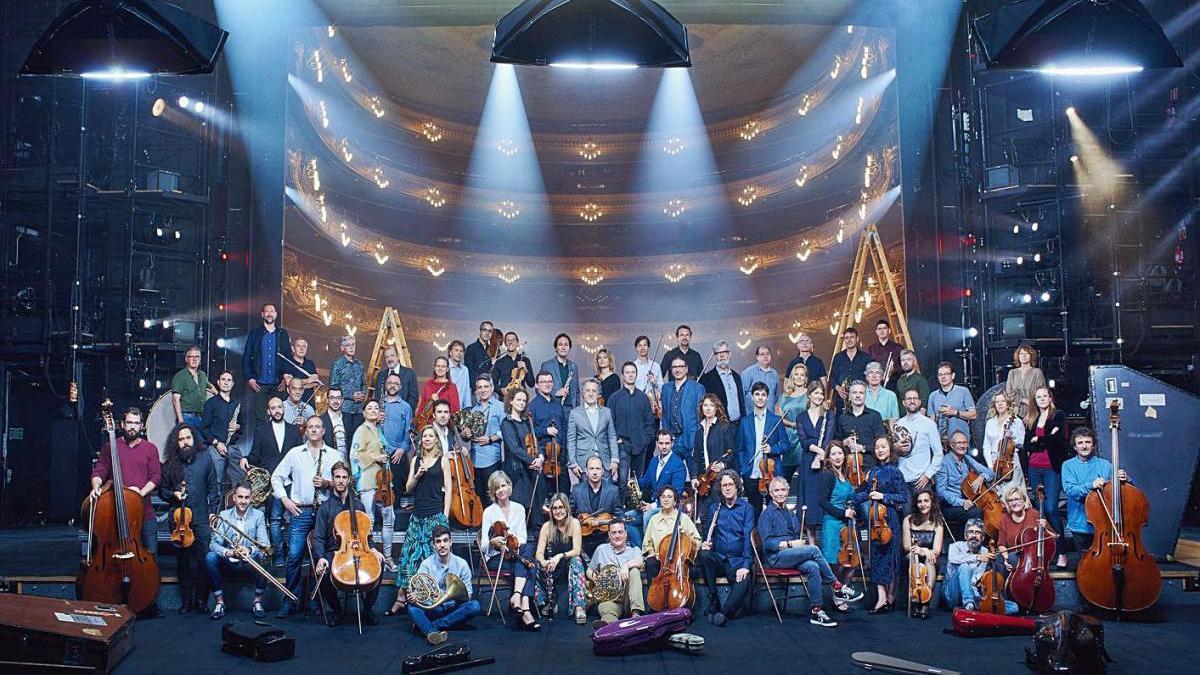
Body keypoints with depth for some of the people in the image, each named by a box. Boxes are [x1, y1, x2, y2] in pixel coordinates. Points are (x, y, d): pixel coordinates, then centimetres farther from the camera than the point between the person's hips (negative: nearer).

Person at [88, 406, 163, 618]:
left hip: (144, 511, 1)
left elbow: (156, 476, 4)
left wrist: (142, 491, -12)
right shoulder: (110, 447, 9)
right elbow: (99, 471, 2)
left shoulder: (150, 448, 9)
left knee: (150, 556, -1)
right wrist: (96, 487, -17)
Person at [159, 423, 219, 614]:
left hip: (201, 518, -1)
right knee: (183, 560, 6)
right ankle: (186, 600, 17)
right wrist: (173, 494, -7)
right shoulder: (170, 464, 4)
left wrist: (213, 511, 2)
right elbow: (162, 490, 13)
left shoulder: (205, 459, 4)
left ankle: (202, 599, 9)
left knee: (203, 559, -3)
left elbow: (213, 487, 7)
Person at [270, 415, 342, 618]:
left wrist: (327, 483, -10)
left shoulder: (334, 455, 9)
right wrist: (284, 499, 4)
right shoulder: (294, 453, 11)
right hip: (300, 511, 0)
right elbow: (276, 477, 14)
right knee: (294, 556, -5)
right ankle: (290, 601, 5)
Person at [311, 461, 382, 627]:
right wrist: (321, 558, -20)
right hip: (334, 553, -2)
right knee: (323, 572, -34)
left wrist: (372, 549, -3)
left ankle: (368, 609, -10)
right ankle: (335, 611, -6)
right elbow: (318, 538, 0)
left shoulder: (358, 506, 15)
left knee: (378, 562, -28)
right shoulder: (325, 508, 7)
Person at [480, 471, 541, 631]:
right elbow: (483, 545, -3)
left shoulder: (519, 509, 11)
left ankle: (517, 595, -44)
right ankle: (525, 611, -41)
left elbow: (523, 538, 6)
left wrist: (517, 543, -18)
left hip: (515, 554, 3)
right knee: (529, 568, -31)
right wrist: (493, 541, -26)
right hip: (495, 559, -3)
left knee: (529, 547, -34)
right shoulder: (489, 511, 2)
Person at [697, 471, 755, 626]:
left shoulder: (746, 508, 2)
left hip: (737, 561, -3)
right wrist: (705, 543, -9)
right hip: (717, 559, 3)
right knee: (704, 554, -30)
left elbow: (748, 538, -7)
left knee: (743, 583, -34)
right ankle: (713, 601, -18)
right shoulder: (714, 507, 11)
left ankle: (724, 613, -19)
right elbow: (708, 535, 16)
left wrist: (745, 566, -18)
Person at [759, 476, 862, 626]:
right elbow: (767, 543, -8)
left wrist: (803, 542, 0)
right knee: (813, 550, -28)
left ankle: (816, 611, -30)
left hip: (793, 556, 6)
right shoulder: (767, 514, 2)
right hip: (776, 557, -6)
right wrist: (790, 544, -17)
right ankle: (837, 587, -19)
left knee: (812, 567, -29)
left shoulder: (791, 514, 24)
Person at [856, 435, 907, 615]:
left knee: (888, 554, -3)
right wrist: (868, 493, -4)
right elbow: (858, 495, 15)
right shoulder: (872, 471, 11)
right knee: (877, 554, 4)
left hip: (888, 518, -5)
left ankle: (890, 597, 3)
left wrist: (884, 496, -16)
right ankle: (882, 597, 8)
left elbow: (903, 497, -8)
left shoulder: (894, 471, -4)